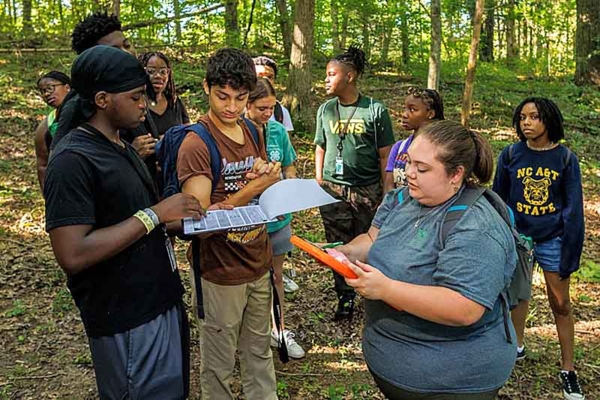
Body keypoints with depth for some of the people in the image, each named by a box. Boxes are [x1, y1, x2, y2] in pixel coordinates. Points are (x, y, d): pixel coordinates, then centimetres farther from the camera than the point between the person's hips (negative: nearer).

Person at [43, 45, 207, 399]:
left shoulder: (124, 149, 9)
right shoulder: (73, 160, -19)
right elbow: (72, 255, -27)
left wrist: (178, 221, -1)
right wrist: (155, 214, -24)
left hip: (162, 303, 9)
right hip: (128, 323, -9)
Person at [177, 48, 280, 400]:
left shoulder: (253, 131, 5)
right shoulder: (196, 144, -17)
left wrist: (266, 173, -7)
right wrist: (251, 189, -26)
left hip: (259, 263, 6)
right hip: (220, 271, -6)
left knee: (260, 352, 22)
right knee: (220, 364, 13)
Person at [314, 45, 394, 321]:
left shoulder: (375, 110, -5)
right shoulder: (326, 110, 7)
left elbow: (385, 156, -3)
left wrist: (388, 193, -4)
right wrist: (319, 181, 9)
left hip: (368, 190, -3)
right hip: (332, 190, 3)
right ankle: (345, 298, 27)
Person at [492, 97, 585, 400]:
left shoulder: (565, 158, -7)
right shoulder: (510, 155, -5)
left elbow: (573, 208, -4)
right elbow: (498, 199, 2)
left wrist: (571, 250, -7)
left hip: (552, 240, -1)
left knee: (560, 303, 7)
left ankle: (568, 370, 21)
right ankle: (517, 346, 39)